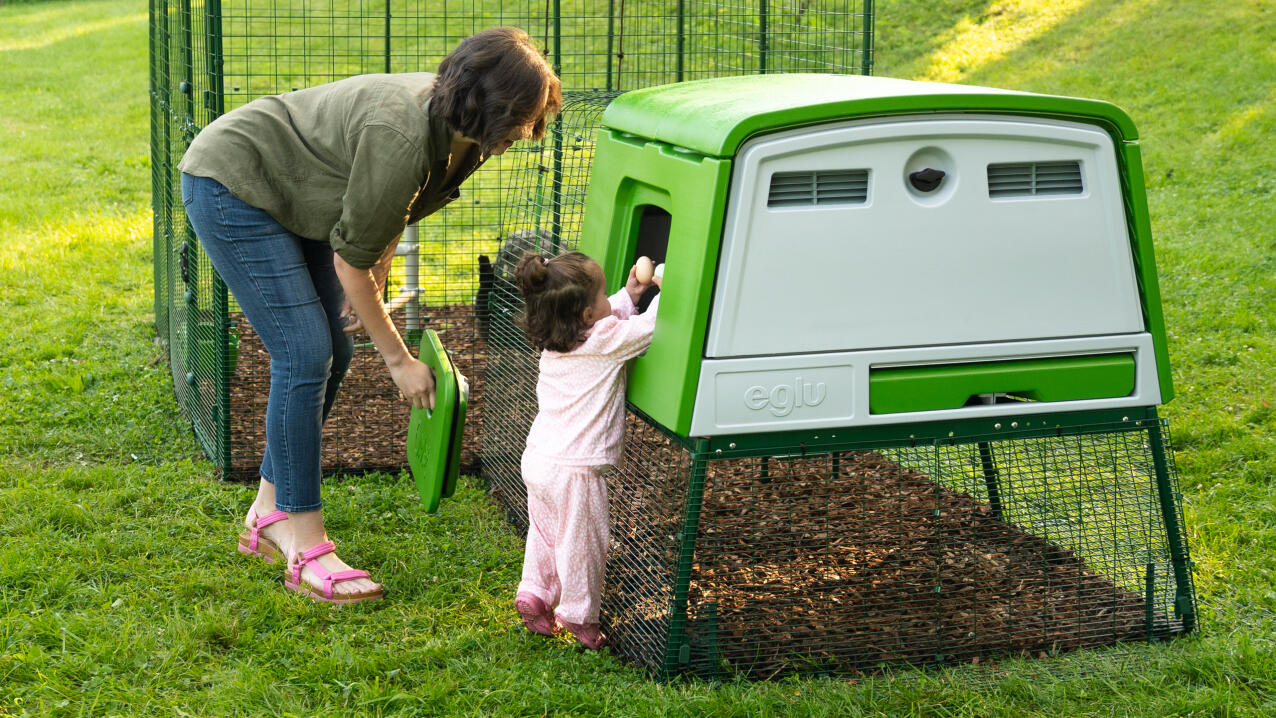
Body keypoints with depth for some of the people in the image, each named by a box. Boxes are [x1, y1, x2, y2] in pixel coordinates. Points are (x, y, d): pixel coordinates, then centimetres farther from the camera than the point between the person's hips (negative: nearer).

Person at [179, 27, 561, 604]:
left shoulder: (456, 127, -9)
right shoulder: (402, 138, -35)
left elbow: (390, 209, 11)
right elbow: (352, 257, -25)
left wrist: (376, 279, 0)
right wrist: (399, 359, -16)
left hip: (288, 197, 9)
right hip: (230, 183, -9)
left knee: (333, 355, 7)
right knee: (306, 355, -14)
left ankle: (269, 514, 20)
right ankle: (304, 546, -7)